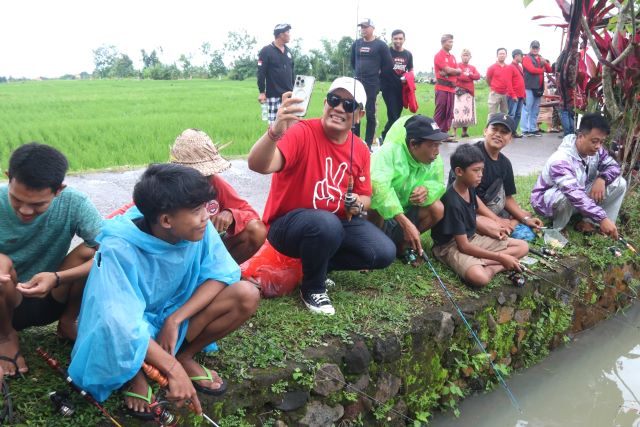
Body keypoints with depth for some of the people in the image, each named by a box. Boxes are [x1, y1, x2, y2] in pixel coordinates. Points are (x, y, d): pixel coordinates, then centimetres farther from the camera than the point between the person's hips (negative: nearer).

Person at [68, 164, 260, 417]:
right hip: (135, 329, -4)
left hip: (175, 315, 4)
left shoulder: (198, 228, -17)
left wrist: (175, 319, -25)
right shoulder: (119, 248, -31)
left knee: (246, 295, -19)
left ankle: (185, 356, 2)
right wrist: (173, 369, -41)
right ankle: (135, 374, -3)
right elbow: (122, 322, -37)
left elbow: (222, 273, -14)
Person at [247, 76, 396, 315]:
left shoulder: (360, 150, 0)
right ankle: (312, 289, -8)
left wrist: (358, 204, -13)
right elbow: (259, 166, -38)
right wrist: (275, 133, -57)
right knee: (326, 224, -39)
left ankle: (318, 265, 12)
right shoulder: (302, 133, -21)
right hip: (287, 224, -6)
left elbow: (365, 197, 12)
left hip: (337, 222, 6)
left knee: (384, 253, -9)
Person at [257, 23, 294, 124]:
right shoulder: (266, 51, -5)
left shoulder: (288, 51, 15)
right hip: (274, 96, -6)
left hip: (289, 95, 6)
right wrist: (262, 92, -13)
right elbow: (261, 73, -9)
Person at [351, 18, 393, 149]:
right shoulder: (356, 44, 9)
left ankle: (368, 144, 4)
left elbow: (389, 64, -1)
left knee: (370, 113, -1)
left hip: (372, 84, -4)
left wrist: (377, 74, 3)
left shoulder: (380, 45, -4)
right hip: (357, 83, 4)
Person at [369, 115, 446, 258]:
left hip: (404, 211, 5)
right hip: (376, 214, -5)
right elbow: (378, 185, -46)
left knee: (437, 208, -17)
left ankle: (401, 243, 2)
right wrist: (406, 223, -51)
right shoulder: (389, 152, -31)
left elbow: (439, 185, -3)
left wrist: (427, 190, -31)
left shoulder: (434, 160, -11)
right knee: (377, 199, -37)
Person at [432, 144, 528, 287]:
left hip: (472, 238, 10)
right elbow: (463, 246, -23)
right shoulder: (453, 203, -26)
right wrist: (500, 257, -20)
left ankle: (483, 263, -13)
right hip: (451, 246, -10)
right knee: (479, 277, -41)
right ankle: (493, 266, -10)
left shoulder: (469, 186, -2)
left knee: (523, 246, 3)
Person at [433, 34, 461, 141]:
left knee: (449, 112, 6)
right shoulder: (439, 55, -5)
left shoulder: (452, 57, 19)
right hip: (442, 88, -7)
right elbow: (448, 70, -14)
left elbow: (459, 71, 9)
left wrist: (448, 72, -8)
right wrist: (455, 71, 5)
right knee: (440, 112, -7)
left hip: (452, 88, 7)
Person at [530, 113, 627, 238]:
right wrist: (602, 219, -50)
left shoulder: (596, 150, -10)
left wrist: (602, 179, -23)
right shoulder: (561, 160, -35)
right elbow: (576, 196, -44)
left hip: (580, 195, 7)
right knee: (565, 198, -43)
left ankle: (589, 221, -11)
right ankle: (557, 231, -14)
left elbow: (613, 166, 1)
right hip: (547, 200, -7)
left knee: (620, 183, -8)